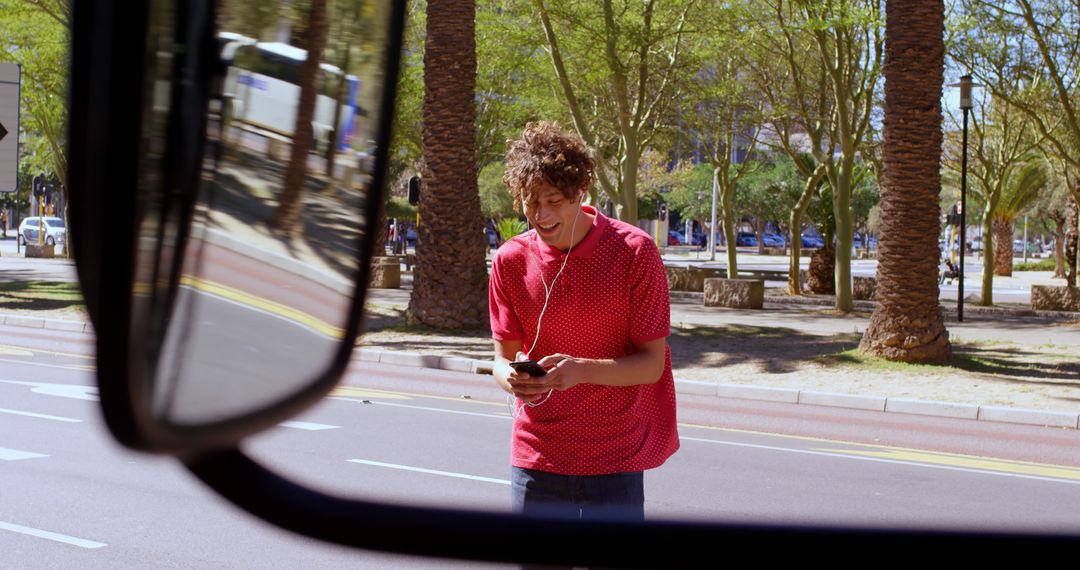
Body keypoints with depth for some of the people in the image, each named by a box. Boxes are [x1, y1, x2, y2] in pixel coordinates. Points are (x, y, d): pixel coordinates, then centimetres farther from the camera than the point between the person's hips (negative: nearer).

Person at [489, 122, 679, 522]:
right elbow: (504, 356, 6)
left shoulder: (634, 252, -8)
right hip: (536, 456, 3)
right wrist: (510, 377, -19)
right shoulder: (511, 260, 1)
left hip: (613, 459, -2)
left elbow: (652, 362, -8)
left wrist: (583, 370, -25)